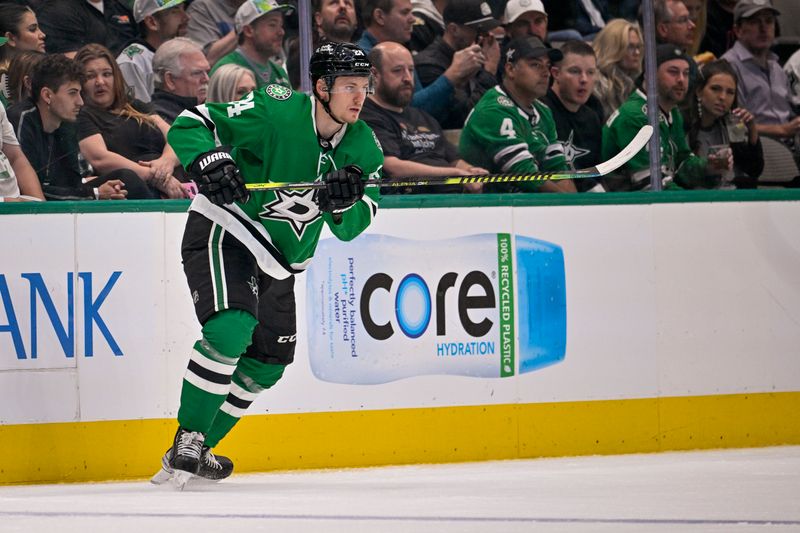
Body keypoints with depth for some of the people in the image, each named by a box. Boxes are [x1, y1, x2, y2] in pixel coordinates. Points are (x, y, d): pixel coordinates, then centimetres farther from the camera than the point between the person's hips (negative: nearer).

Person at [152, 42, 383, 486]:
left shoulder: (362, 146, -3)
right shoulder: (277, 113, -21)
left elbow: (349, 229, -3)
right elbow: (189, 125, -20)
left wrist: (344, 202, -25)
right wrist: (208, 161, -40)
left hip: (278, 261, 8)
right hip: (223, 234, -8)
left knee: (268, 363, 11)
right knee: (231, 329, -28)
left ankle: (197, 449, 26)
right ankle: (186, 441, -18)